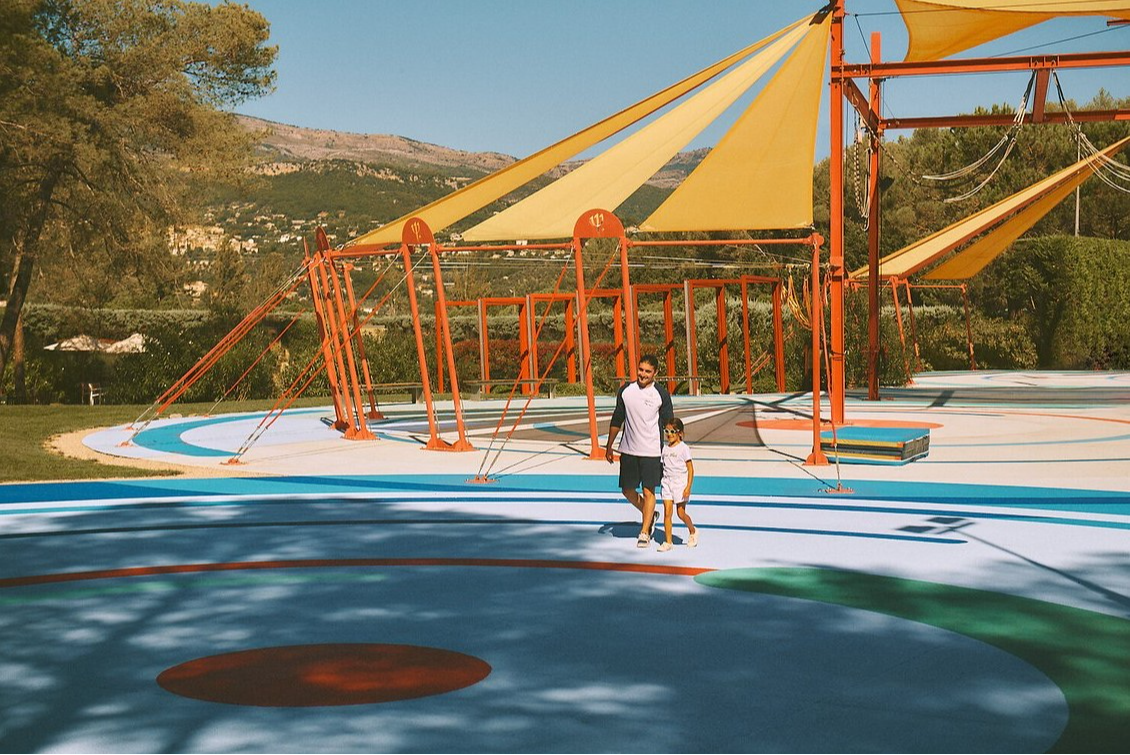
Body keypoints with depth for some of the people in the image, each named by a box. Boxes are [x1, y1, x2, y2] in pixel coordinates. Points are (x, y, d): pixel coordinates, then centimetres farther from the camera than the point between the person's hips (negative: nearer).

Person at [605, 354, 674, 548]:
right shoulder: (625, 391, 4)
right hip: (628, 450, 4)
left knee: (648, 491, -4)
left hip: (651, 451, -4)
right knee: (627, 490, 9)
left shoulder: (661, 394, -5)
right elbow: (617, 420, 13)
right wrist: (609, 446, 15)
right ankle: (649, 514, 33)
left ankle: (644, 532, 6)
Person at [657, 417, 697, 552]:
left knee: (681, 513, 2)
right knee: (667, 512, -4)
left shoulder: (684, 448, -7)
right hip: (667, 483, 5)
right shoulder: (665, 449, 9)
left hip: (680, 483, -5)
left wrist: (688, 487, -15)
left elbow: (690, 469, -8)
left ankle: (693, 532, 30)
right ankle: (668, 542, -3)